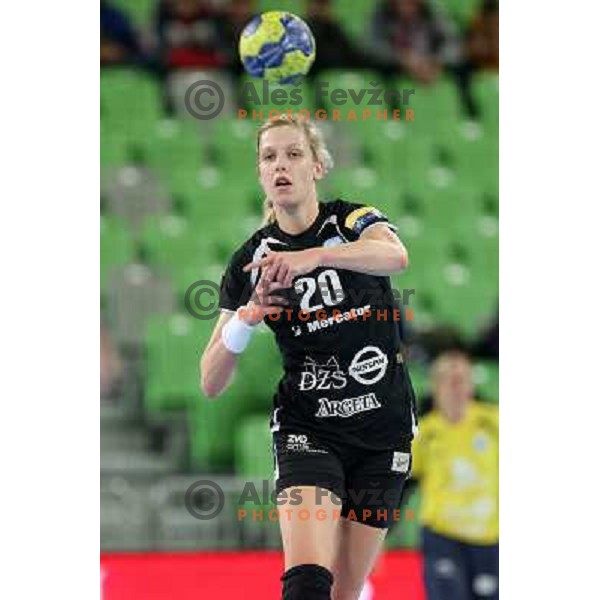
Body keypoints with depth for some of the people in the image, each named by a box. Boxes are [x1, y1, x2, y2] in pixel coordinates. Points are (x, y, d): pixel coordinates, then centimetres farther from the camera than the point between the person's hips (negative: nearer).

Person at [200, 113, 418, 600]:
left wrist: (314, 256, -45)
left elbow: (395, 256, -29)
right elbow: (211, 383, -1)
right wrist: (247, 319, -20)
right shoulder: (251, 259, 2)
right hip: (306, 428, 0)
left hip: (384, 431, 0)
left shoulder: (355, 221, -2)